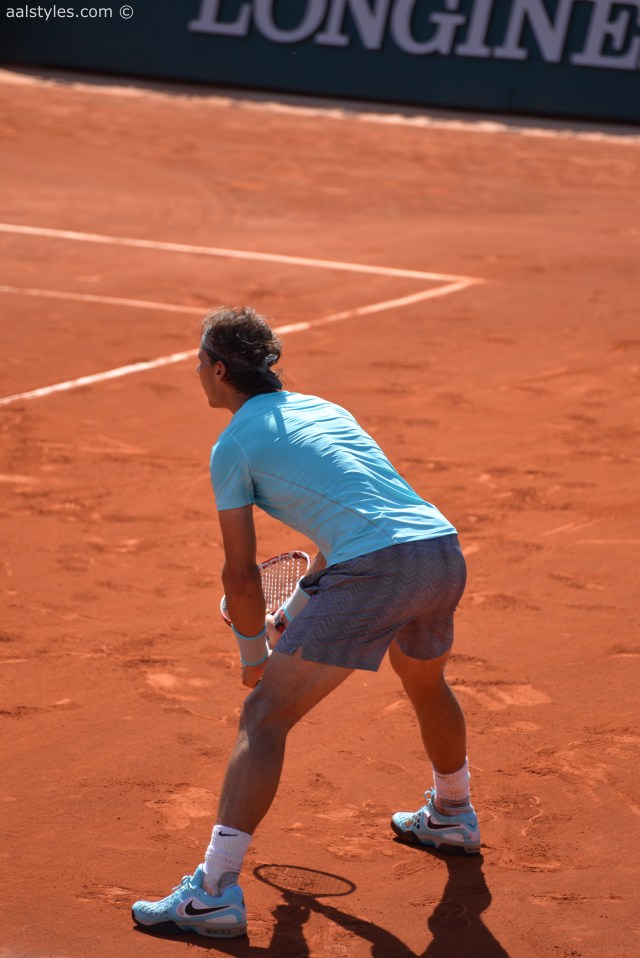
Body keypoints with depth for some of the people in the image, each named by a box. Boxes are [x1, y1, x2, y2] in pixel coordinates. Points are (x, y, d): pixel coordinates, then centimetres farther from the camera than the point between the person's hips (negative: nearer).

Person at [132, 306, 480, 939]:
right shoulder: (322, 409, 26)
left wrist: (253, 655, 20)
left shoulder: (235, 445, 5)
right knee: (424, 682, 37)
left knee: (265, 716, -2)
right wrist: (293, 613, 40)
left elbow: (241, 573, 5)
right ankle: (452, 816, 59)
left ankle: (215, 890, -8)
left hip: (374, 571, -8)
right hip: (444, 549, 8)